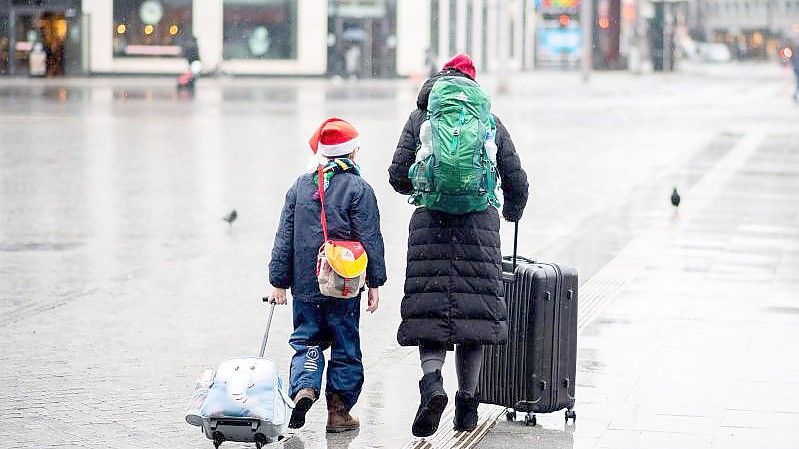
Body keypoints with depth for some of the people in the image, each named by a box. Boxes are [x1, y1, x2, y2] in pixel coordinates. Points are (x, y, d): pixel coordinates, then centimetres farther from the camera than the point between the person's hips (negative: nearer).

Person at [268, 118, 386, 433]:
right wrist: (375, 282, 1)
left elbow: (284, 238, 7)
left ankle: (304, 387, -14)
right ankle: (338, 410, 9)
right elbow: (370, 239, -6)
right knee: (345, 347, 8)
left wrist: (279, 281, 11)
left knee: (306, 341, 11)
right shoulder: (358, 189, -5)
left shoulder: (300, 187, 6)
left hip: (305, 285, 3)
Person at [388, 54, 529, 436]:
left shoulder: (420, 118, 10)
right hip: (480, 224, 1)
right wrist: (513, 212, 35)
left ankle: (432, 380, -24)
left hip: (431, 221, -1)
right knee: (474, 309, 7)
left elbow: (397, 176, 6)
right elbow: (516, 181, 14)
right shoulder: (491, 122, 12)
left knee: (430, 309, 1)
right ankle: (466, 401, 8)